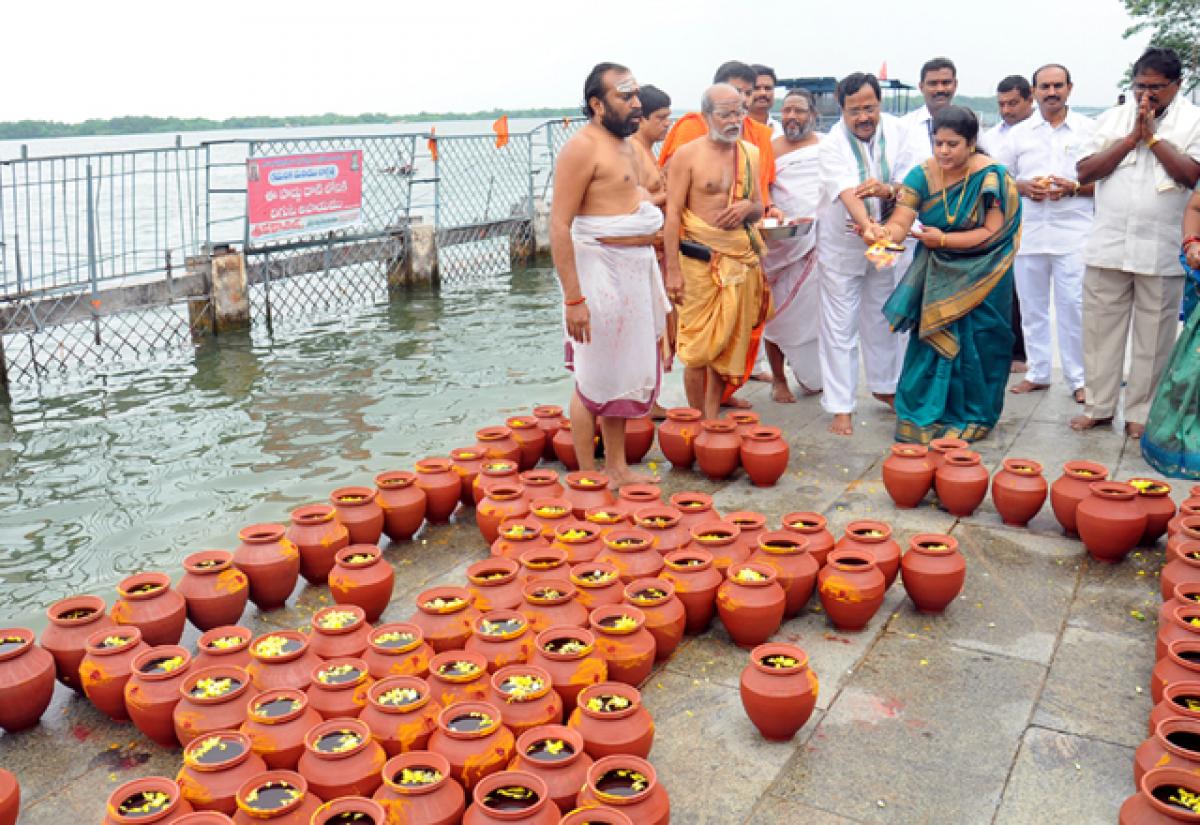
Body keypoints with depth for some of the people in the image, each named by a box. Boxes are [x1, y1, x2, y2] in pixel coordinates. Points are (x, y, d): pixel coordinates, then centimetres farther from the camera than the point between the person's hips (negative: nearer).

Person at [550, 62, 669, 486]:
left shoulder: (626, 145, 15)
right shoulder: (583, 147, -14)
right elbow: (559, 225, -19)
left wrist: (654, 278, 21)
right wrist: (573, 297, -24)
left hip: (636, 271, 9)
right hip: (602, 271, -9)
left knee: (626, 374, 16)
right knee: (594, 380, 0)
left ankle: (617, 467, 28)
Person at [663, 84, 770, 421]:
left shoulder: (749, 153, 12)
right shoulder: (687, 154, -3)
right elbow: (672, 213, -7)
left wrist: (748, 207, -6)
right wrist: (673, 269, -13)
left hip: (740, 258, 5)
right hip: (699, 260, -5)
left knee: (727, 344, 8)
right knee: (697, 346, -2)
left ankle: (712, 418, 18)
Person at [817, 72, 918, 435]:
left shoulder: (896, 132, -7)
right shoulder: (832, 145, -20)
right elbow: (848, 193, -36)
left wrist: (888, 190, -32)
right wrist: (867, 225, -53)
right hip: (842, 243, -4)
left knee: (882, 316, 18)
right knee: (840, 326, -3)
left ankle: (884, 385, 37)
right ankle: (841, 407, 3)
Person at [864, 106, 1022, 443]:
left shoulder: (991, 176, -15)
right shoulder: (922, 175, -7)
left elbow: (992, 232, -18)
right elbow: (900, 223, -17)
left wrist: (943, 239, -27)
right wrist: (884, 232, -40)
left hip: (979, 277, -2)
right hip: (937, 276, 3)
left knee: (972, 345, 0)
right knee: (930, 341, -2)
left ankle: (970, 419, 17)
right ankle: (924, 416, 10)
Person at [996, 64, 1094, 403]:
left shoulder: (1090, 129, 4)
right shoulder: (1019, 134, 11)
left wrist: (1074, 188, -13)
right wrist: (1024, 187, -6)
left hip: (1073, 234, -3)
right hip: (1028, 232, 3)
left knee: (1073, 307, -5)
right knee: (1032, 307, 9)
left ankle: (1079, 378, 5)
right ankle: (1037, 373, 20)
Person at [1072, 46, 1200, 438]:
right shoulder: (1113, 119, 10)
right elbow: (1084, 172, 1)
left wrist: (1153, 137, -11)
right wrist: (1131, 138, -7)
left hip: (1162, 252, -2)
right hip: (1108, 246, 2)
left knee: (1153, 337, 3)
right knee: (1101, 329, 7)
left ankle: (1141, 413, 14)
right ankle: (1098, 406, 18)